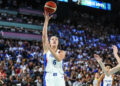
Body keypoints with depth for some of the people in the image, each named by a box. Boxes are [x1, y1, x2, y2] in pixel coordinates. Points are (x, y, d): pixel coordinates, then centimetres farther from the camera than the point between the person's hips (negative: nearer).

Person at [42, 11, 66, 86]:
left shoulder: (62, 52, 10)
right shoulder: (46, 49, 9)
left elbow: (59, 59, -14)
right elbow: (44, 35, -3)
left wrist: (50, 49, -25)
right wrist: (46, 20, -9)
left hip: (59, 77, 2)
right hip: (49, 77, -1)